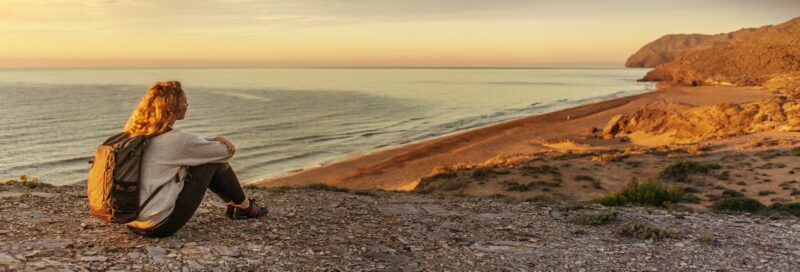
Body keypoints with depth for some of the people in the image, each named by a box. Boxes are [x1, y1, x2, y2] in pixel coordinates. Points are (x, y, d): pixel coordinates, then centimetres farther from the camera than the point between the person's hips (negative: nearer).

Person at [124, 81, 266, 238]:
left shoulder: (136, 134, 4)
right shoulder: (175, 139, -20)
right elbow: (227, 152, -6)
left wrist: (216, 140, 8)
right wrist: (220, 142, 17)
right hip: (160, 225, -8)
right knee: (215, 161, -1)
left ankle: (233, 203, 31)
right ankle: (245, 206, 20)